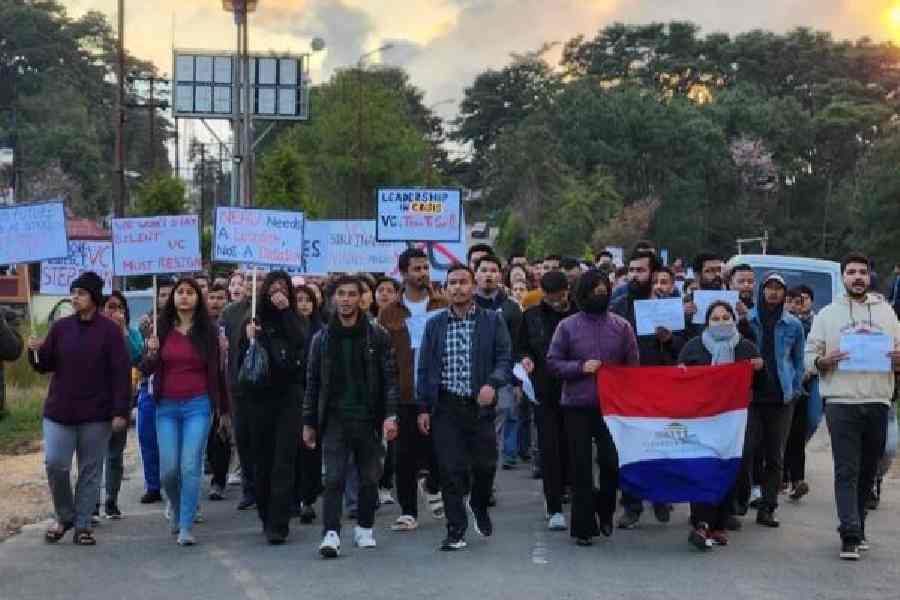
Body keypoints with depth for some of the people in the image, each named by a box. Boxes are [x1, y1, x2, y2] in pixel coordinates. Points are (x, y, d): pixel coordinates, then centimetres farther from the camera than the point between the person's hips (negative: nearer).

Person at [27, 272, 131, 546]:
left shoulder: (110, 330, -5)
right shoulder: (60, 327, 5)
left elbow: (121, 373, -8)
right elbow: (45, 366, 10)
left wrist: (121, 411, -14)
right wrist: (36, 351, -12)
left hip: (96, 414, -3)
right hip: (59, 410, 3)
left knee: (90, 470, 5)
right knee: (55, 464, -3)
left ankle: (83, 524, 16)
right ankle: (64, 517, 19)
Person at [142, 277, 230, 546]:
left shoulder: (207, 331, 1)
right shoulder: (162, 329, 5)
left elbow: (216, 371, 5)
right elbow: (146, 370, 7)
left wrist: (224, 410, 8)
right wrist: (151, 354, -15)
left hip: (198, 405, -2)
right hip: (167, 406, 2)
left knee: (190, 466, -8)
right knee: (168, 469, 2)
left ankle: (186, 528, 1)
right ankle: (177, 509, 32)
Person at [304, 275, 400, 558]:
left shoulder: (377, 335, 2)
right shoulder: (322, 338, 7)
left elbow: (390, 378, -1)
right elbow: (313, 382, 10)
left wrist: (390, 414, -11)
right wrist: (309, 422, 8)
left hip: (368, 418, 0)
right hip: (334, 418, 0)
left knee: (369, 479, 8)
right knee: (334, 479, -8)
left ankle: (365, 528, 25)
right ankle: (331, 534, -7)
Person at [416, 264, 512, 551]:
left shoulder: (493, 320, 3)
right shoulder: (434, 324, 8)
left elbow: (505, 358, -3)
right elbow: (424, 367, 9)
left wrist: (493, 383, -22)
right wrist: (423, 407, 3)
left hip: (480, 405, -1)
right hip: (445, 406, 1)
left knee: (485, 464, 5)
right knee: (450, 469, 0)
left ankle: (479, 505, 37)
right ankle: (456, 531, 10)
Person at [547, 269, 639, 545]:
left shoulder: (622, 326, 3)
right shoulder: (567, 326, 0)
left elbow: (633, 365, 7)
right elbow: (553, 362, 1)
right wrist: (580, 367, -13)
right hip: (577, 406, -1)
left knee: (612, 462, 0)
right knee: (581, 467, 3)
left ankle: (604, 512, 28)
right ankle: (583, 526, 12)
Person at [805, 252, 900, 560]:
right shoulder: (827, 314, 7)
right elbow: (810, 355, 5)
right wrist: (824, 361, -16)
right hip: (841, 401, -3)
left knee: (868, 470, 9)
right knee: (847, 471, -6)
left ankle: (855, 528, 20)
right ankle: (851, 535, -8)